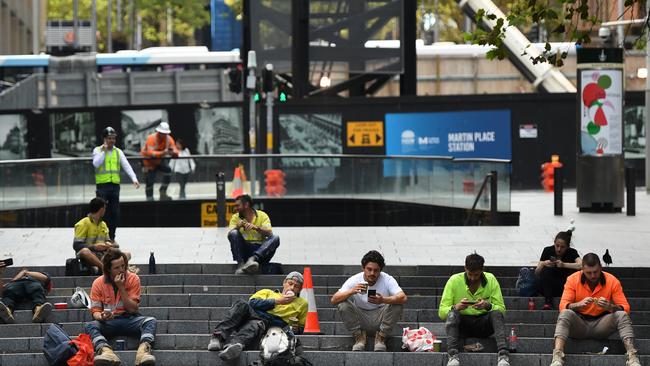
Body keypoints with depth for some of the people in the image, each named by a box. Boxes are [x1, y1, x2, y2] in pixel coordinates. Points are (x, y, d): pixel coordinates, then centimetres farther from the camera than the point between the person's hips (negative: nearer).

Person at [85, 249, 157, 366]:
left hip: (129, 319, 0)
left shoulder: (133, 279, 0)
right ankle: (106, 351, -60)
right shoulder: (98, 283, 0)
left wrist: (121, 288, -14)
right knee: (90, 326, -31)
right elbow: (95, 311, 1)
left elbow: (133, 309, -4)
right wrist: (101, 317, -24)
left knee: (150, 321, -30)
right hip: (109, 322, 0)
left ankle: (143, 350, -58)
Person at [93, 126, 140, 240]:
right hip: (102, 185, -4)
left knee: (115, 213, 4)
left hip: (115, 185, 4)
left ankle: (111, 237, 14)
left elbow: (126, 166, 4)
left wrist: (134, 178, -10)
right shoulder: (98, 150, 3)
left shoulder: (118, 152, 11)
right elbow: (96, 163, -13)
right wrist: (104, 151, -13)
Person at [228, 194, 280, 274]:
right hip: (244, 251, 1)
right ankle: (240, 264, -33)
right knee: (233, 234, -22)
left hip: (261, 250, -1)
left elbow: (269, 233, -11)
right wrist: (237, 227, -25)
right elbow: (230, 234, -5)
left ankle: (252, 259, -46)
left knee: (275, 238, -26)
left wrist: (256, 227, -28)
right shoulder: (235, 218, 9)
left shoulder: (262, 215, 4)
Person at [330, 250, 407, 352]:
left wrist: (383, 300, -47)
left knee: (397, 304, -26)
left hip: (380, 319, 0)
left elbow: (403, 298, -29)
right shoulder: (354, 280, -13)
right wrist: (351, 291, -40)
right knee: (343, 304, -25)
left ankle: (381, 336, -10)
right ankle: (359, 336, -8)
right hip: (360, 319, 0)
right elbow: (334, 300, -21)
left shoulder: (387, 280, -15)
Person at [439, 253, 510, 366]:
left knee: (496, 313, -29)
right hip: (462, 324, -1)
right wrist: (456, 307, -30)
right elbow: (441, 312, -9)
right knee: (452, 314, -32)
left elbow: (501, 309, -4)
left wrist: (488, 306, -25)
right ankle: (453, 355, -48)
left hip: (484, 325, 1)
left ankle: (503, 355, -45)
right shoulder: (454, 281, -7)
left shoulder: (491, 280, -3)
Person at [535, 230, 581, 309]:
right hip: (549, 288, 1)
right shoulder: (548, 251, -4)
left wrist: (564, 265, -36)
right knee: (547, 270, -27)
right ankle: (548, 302, -32)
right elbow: (536, 273, -7)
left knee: (574, 272, -26)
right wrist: (543, 264, -28)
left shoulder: (572, 252, -6)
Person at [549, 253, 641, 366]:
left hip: (601, 325, 1)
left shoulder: (612, 281, -6)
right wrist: (579, 304, -33)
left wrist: (610, 306, -30)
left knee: (622, 315, -24)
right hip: (579, 325, -1)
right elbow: (563, 306, -13)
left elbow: (625, 308, -8)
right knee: (565, 314, -31)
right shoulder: (573, 280, -7)